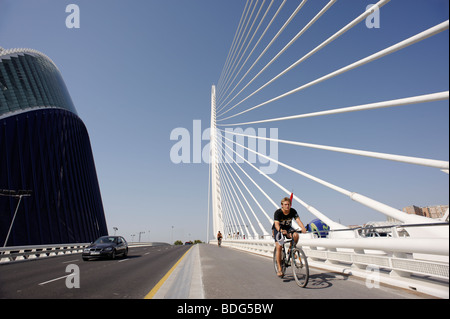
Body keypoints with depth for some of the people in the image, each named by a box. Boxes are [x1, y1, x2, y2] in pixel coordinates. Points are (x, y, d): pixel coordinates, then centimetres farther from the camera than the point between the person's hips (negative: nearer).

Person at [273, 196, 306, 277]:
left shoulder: (293, 211, -17)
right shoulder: (278, 212, -26)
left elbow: (298, 220, -30)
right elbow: (276, 224, -36)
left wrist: (303, 228, -50)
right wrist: (281, 230, -58)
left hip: (288, 228, 3)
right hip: (278, 229, -3)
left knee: (296, 235, -30)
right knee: (279, 246, -18)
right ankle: (279, 269, -9)